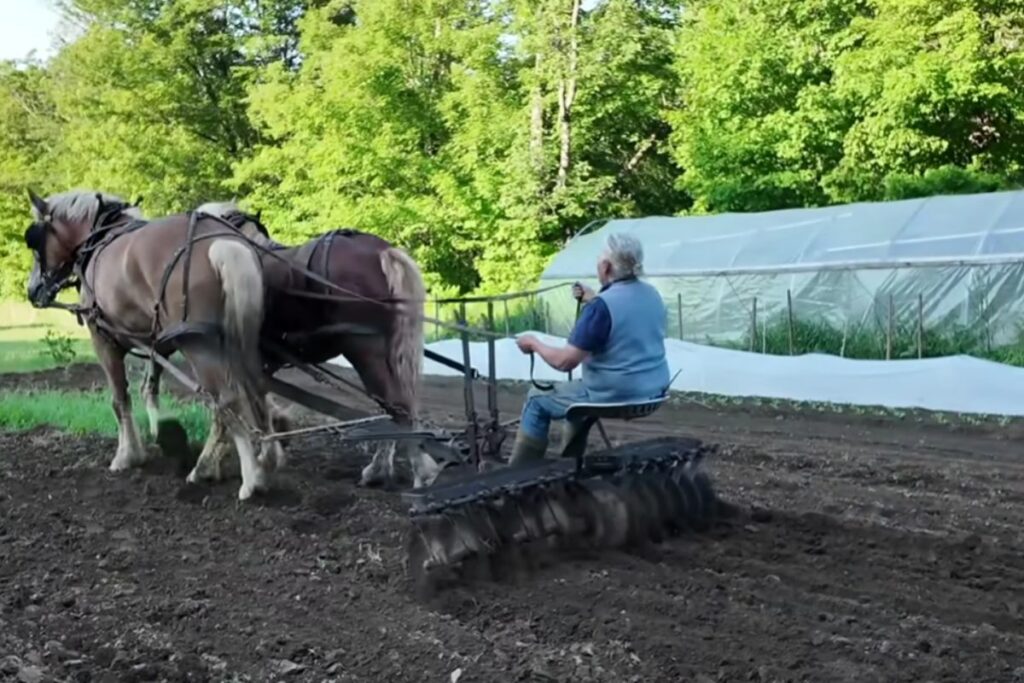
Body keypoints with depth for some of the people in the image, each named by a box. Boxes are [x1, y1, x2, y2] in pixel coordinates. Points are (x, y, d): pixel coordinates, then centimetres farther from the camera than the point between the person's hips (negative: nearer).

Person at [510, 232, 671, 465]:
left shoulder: (601, 306, -22)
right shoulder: (652, 295, 3)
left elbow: (565, 362, -19)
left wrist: (534, 343, -3)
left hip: (615, 396, -8)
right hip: (654, 392, 8)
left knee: (537, 400, 14)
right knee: (578, 388, 34)